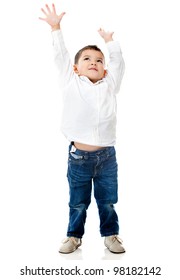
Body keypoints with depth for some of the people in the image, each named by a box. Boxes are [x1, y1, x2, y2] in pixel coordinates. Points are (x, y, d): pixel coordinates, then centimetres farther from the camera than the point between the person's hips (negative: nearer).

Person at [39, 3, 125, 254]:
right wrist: (56, 27, 5)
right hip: (79, 155, -1)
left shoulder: (109, 85, 11)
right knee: (78, 202, 11)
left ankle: (110, 234, 30)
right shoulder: (71, 83, 5)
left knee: (107, 201, 12)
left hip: (106, 155, 2)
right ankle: (74, 235, 29)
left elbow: (118, 62, 17)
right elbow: (61, 57, 5)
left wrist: (109, 40, 25)